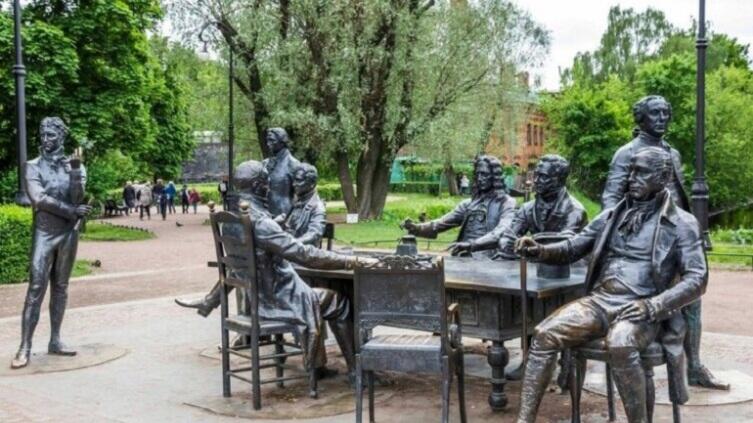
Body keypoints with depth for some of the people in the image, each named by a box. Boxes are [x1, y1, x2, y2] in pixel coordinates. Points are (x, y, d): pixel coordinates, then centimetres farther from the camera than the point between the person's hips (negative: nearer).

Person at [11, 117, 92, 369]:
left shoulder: (74, 165, 8)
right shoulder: (33, 166, 1)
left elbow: (76, 198, -6)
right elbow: (38, 199, -12)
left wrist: (76, 171, -19)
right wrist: (71, 210, -12)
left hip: (69, 233, 3)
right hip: (44, 233, -3)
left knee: (60, 287, 7)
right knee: (36, 289, -9)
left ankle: (55, 341, 13)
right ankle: (25, 347, -9)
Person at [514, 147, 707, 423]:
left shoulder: (681, 223, 3)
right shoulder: (612, 215, 16)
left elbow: (697, 278, -6)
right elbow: (572, 249, 17)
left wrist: (654, 305, -20)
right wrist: (539, 251, -5)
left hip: (641, 310, -4)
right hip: (599, 301, 4)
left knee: (619, 344, -38)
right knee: (545, 334, -20)